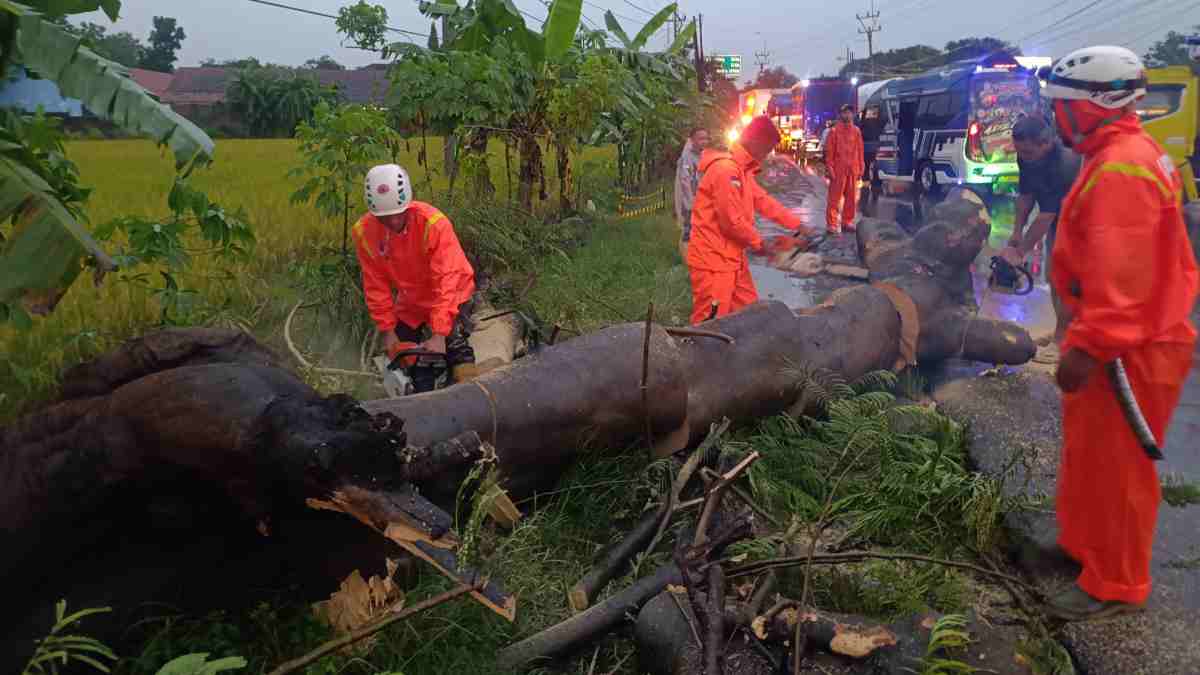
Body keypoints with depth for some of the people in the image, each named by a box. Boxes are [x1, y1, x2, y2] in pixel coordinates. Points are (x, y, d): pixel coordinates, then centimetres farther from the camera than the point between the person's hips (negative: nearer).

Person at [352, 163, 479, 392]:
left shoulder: (434, 223, -31)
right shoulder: (363, 232, -18)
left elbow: (447, 280, -33)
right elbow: (376, 286, -11)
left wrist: (439, 334, -38)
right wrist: (387, 330, -13)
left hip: (447, 298, -4)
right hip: (408, 306, 5)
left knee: (456, 351, -22)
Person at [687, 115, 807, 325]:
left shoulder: (744, 171, 15)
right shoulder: (726, 169, -19)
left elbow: (764, 201, 20)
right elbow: (732, 220, -21)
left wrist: (797, 224, 16)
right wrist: (758, 243, -6)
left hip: (732, 258, 11)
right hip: (713, 261, -11)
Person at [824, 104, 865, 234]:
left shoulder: (856, 131, 9)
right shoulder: (834, 131, -2)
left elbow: (860, 151, 11)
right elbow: (829, 151, -4)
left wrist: (860, 169, 8)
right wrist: (830, 168, -10)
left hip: (853, 170, 4)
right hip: (838, 169, -4)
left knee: (851, 197, 8)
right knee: (835, 197, -5)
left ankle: (847, 221, 18)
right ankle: (832, 223, -4)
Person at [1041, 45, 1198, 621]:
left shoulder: (1120, 168, -21)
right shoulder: (1122, 157, 13)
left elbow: (1122, 271, -30)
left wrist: (1090, 346, -31)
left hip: (1128, 351, -11)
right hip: (1123, 338, 11)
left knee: (1113, 466, 1)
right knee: (1090, 456, 22)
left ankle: (1115, 585, 14)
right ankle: (1083, 545, 38)